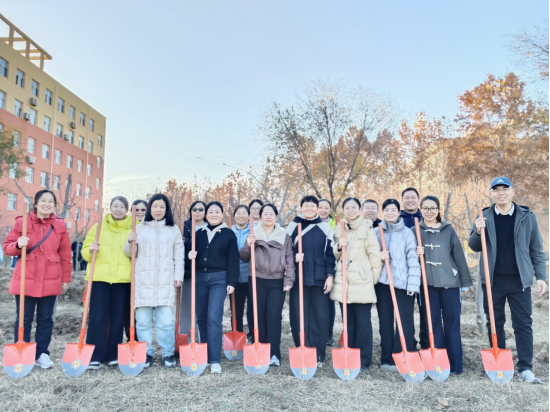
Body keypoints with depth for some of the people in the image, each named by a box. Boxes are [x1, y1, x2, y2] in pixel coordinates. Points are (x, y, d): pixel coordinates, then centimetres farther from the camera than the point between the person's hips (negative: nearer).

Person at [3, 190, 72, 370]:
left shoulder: (60, 225, 4)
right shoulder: (22, 222, -1)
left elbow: (65, 254, 6)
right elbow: (7, 247, 4)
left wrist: (66, 278, 6)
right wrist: (18, 245, -20)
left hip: (50, 281, 2)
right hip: (26, 279, -1)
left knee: (46, 319, 9)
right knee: (24, 319, 5)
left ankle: (42, 354, 21)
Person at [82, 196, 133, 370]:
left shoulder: (133, 230, 8)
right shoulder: (98, 227, 9)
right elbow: (85, 251, 7)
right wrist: (91, 249, -13)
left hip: (123, 279, 0)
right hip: (100, 278, 0)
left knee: (119, 318, 6)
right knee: (97, 317, -1)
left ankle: (113, 355, 17)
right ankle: (95, 356, 7)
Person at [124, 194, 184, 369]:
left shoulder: (174, 230, 10)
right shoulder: (140, 228, 10)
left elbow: (179, 256, 9)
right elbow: (129, 254, 11)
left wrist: (179, 276, 1)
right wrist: (130, 243, -10)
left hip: (165, 280, -1)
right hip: (143, 280, 1)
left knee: (166, 319, -4)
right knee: (142, 319, 2)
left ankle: (168, 354, 8)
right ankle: (146, 354, 15)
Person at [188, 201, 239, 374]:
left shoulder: (229, 234, 1)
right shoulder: (199, 233, 12)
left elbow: (233, 260, -3)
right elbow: (193, 252, 18)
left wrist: (232, 282, -9)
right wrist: (191, 255, -6)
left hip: (219, 279, -4)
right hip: (200, 278, 4)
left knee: (214, 318, -12)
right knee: (201, 317, 9)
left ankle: (215, 361, -8)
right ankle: (204, 355, 24)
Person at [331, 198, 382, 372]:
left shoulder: (367, 228, -3)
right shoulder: (339, 229, 11)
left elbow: (375, 254, -3)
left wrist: (375, 278, -4)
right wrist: (338, 247, -6)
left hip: (362, 281, -4)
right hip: (343, 281, 4)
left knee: (363, 322, 0)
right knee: (348, 321, 12)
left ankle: (364, 360, 11)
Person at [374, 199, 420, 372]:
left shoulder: (407, 233, 3)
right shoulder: (376, 232, 8)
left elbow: (413, 260, -2)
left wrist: (413, 284, -10)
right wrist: (378, 257, -9)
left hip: (403, 283, -2)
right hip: (382, 281, 2)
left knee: (405, 323, -2)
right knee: (385, 322, 9)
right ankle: (387, 359, 18)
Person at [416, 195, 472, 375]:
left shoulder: (448, 230, 4)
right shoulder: (415, 231, 5)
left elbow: (459, 256, 5)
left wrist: (465, 281, 3)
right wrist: (416, 254, -12)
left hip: (450, 282, 0)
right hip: (427, 283, 1)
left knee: (452, 323, 4)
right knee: (433, 323, 6)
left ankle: (456, 365, 14)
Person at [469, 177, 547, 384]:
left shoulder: (527, 216, 1)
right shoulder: (484, 217, 2)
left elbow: (536, 250, 3)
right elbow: (474, 247, 4)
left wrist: (541, 276, -3)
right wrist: (477, 232, -16)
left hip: (519, 280, -1)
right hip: (492, 280, 1)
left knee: (523, 324, 2)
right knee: (495, 323, 9)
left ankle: (526, 368, 9)